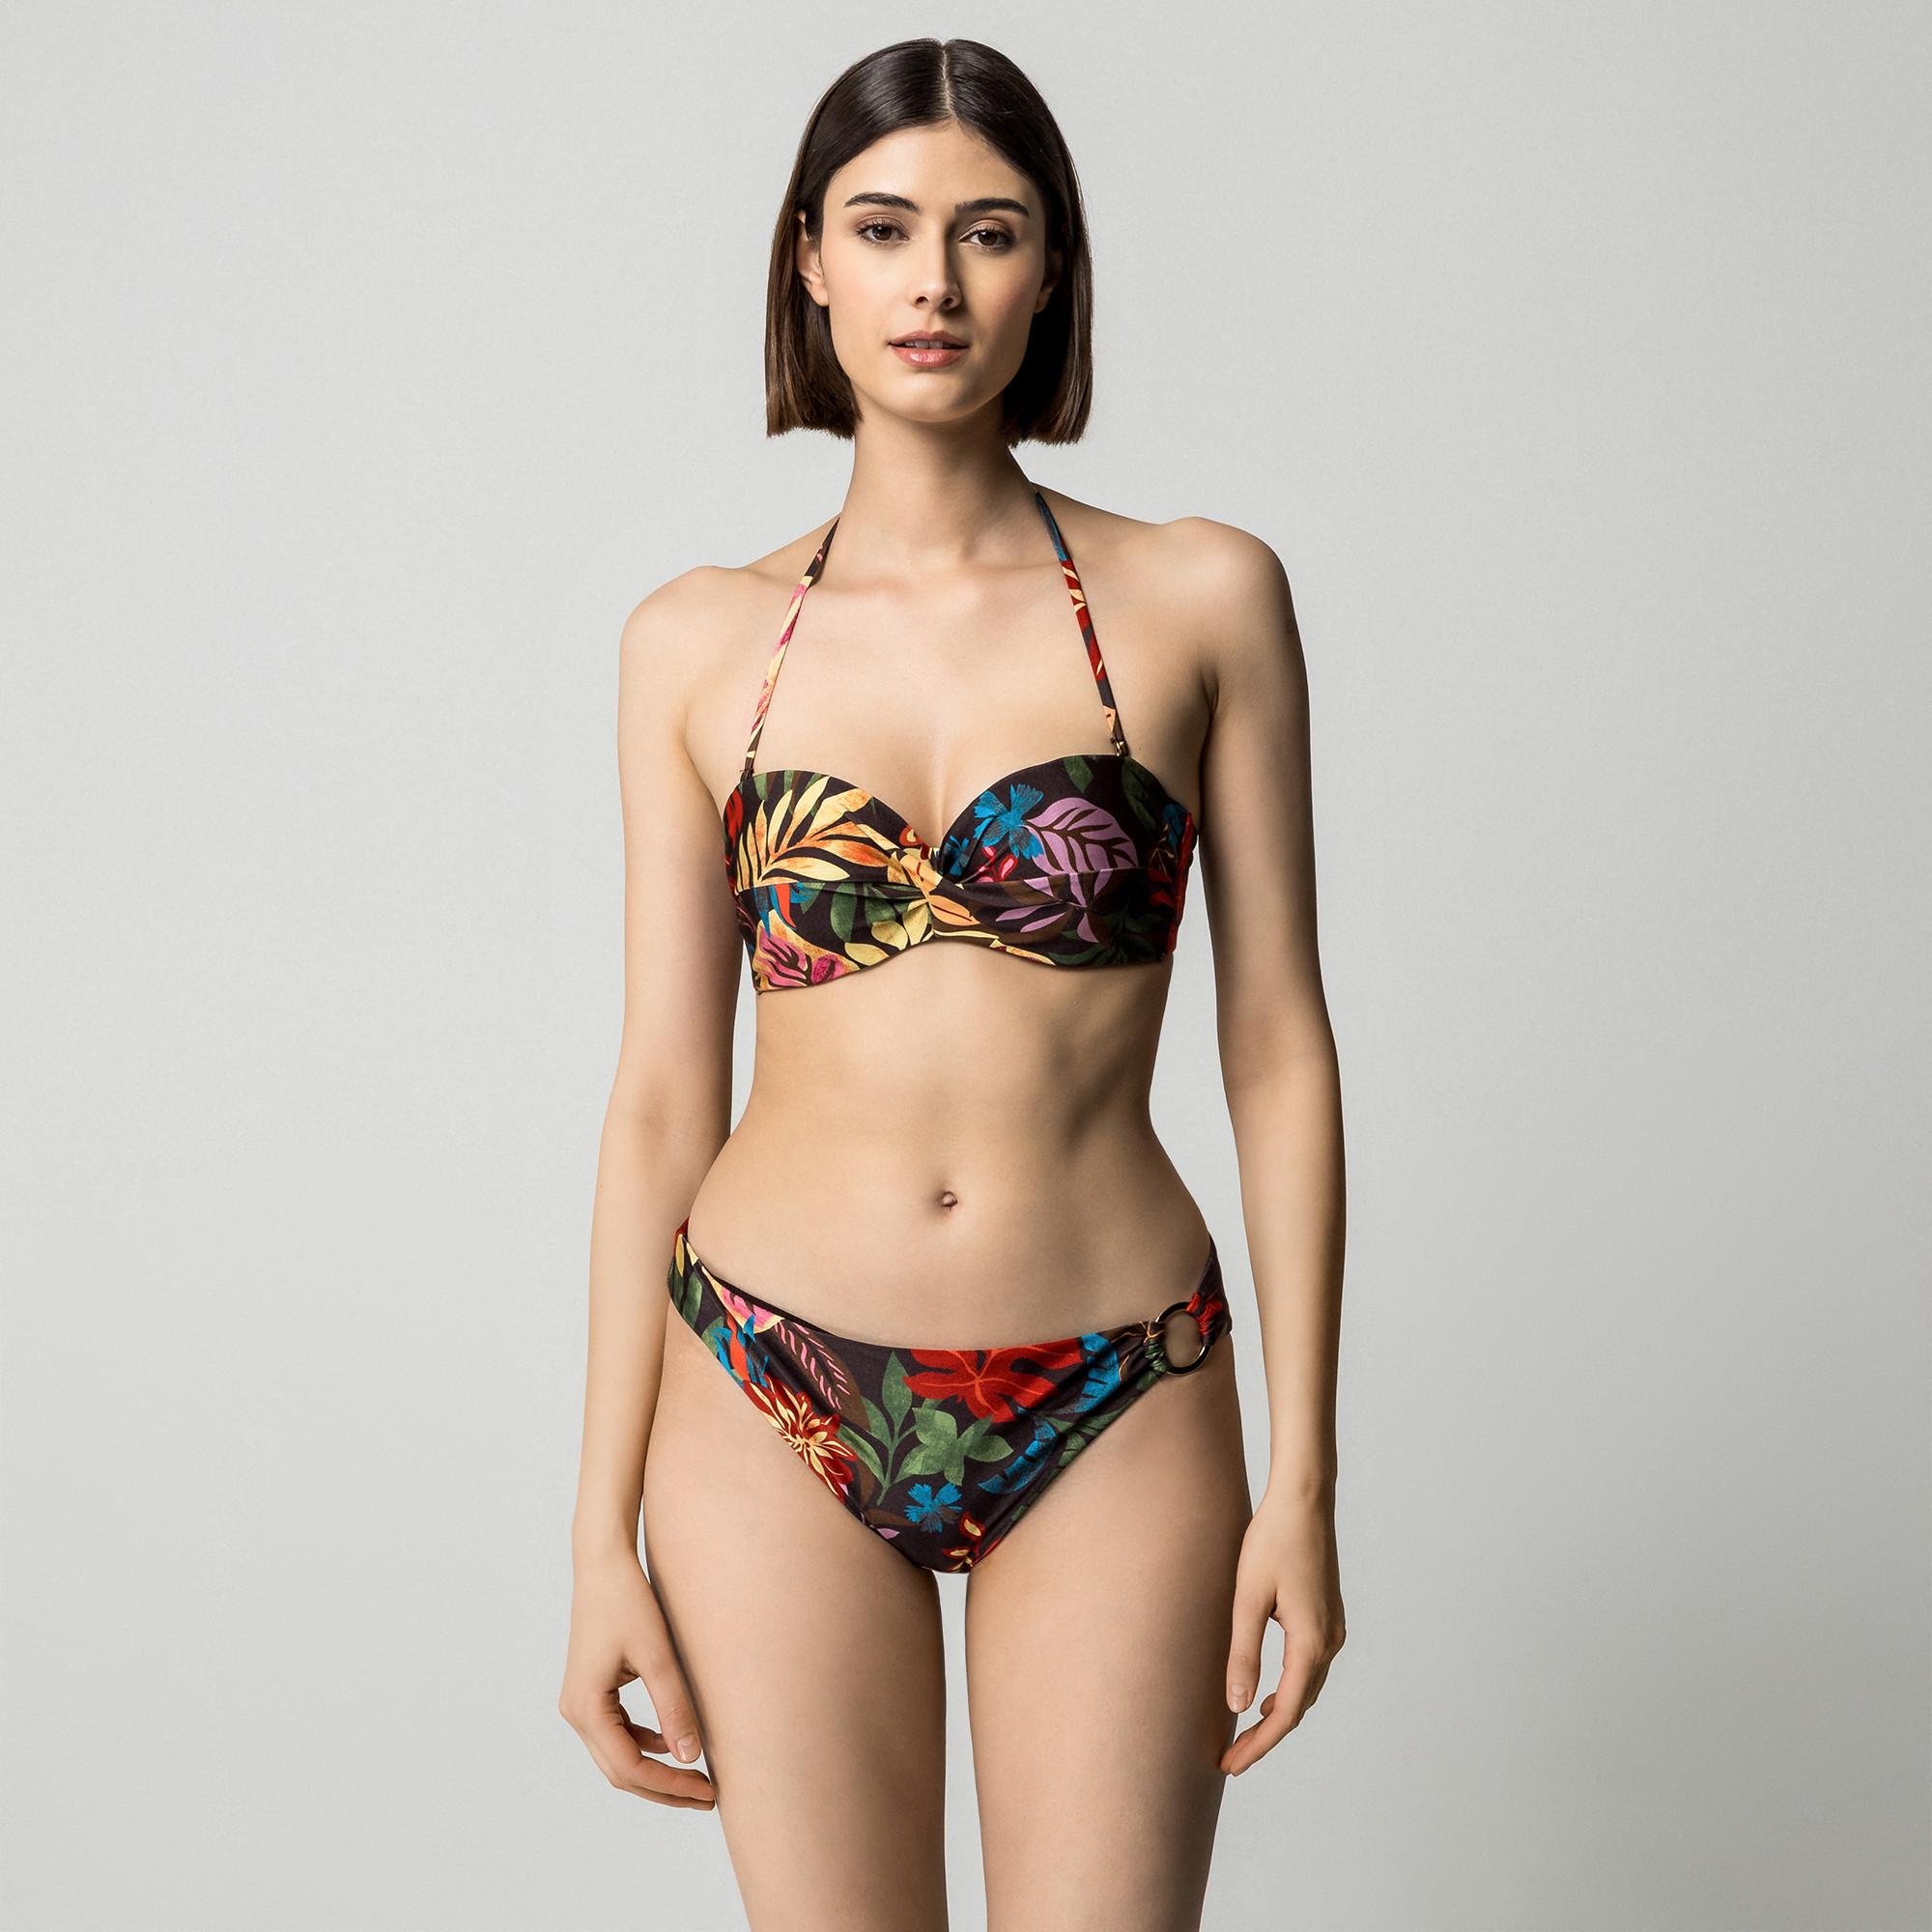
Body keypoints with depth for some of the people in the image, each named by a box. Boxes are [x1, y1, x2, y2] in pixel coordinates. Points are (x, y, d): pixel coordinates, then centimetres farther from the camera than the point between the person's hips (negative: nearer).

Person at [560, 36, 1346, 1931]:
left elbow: (1275, 1045, -1)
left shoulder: (1201, 598, -1)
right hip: (777, 1410, 1)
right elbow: (663, 1094, 3)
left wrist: (1302, 1478, -4)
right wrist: (603, 1529, 1)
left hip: (1115, 1419, 0)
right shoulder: (699, 641, 2)